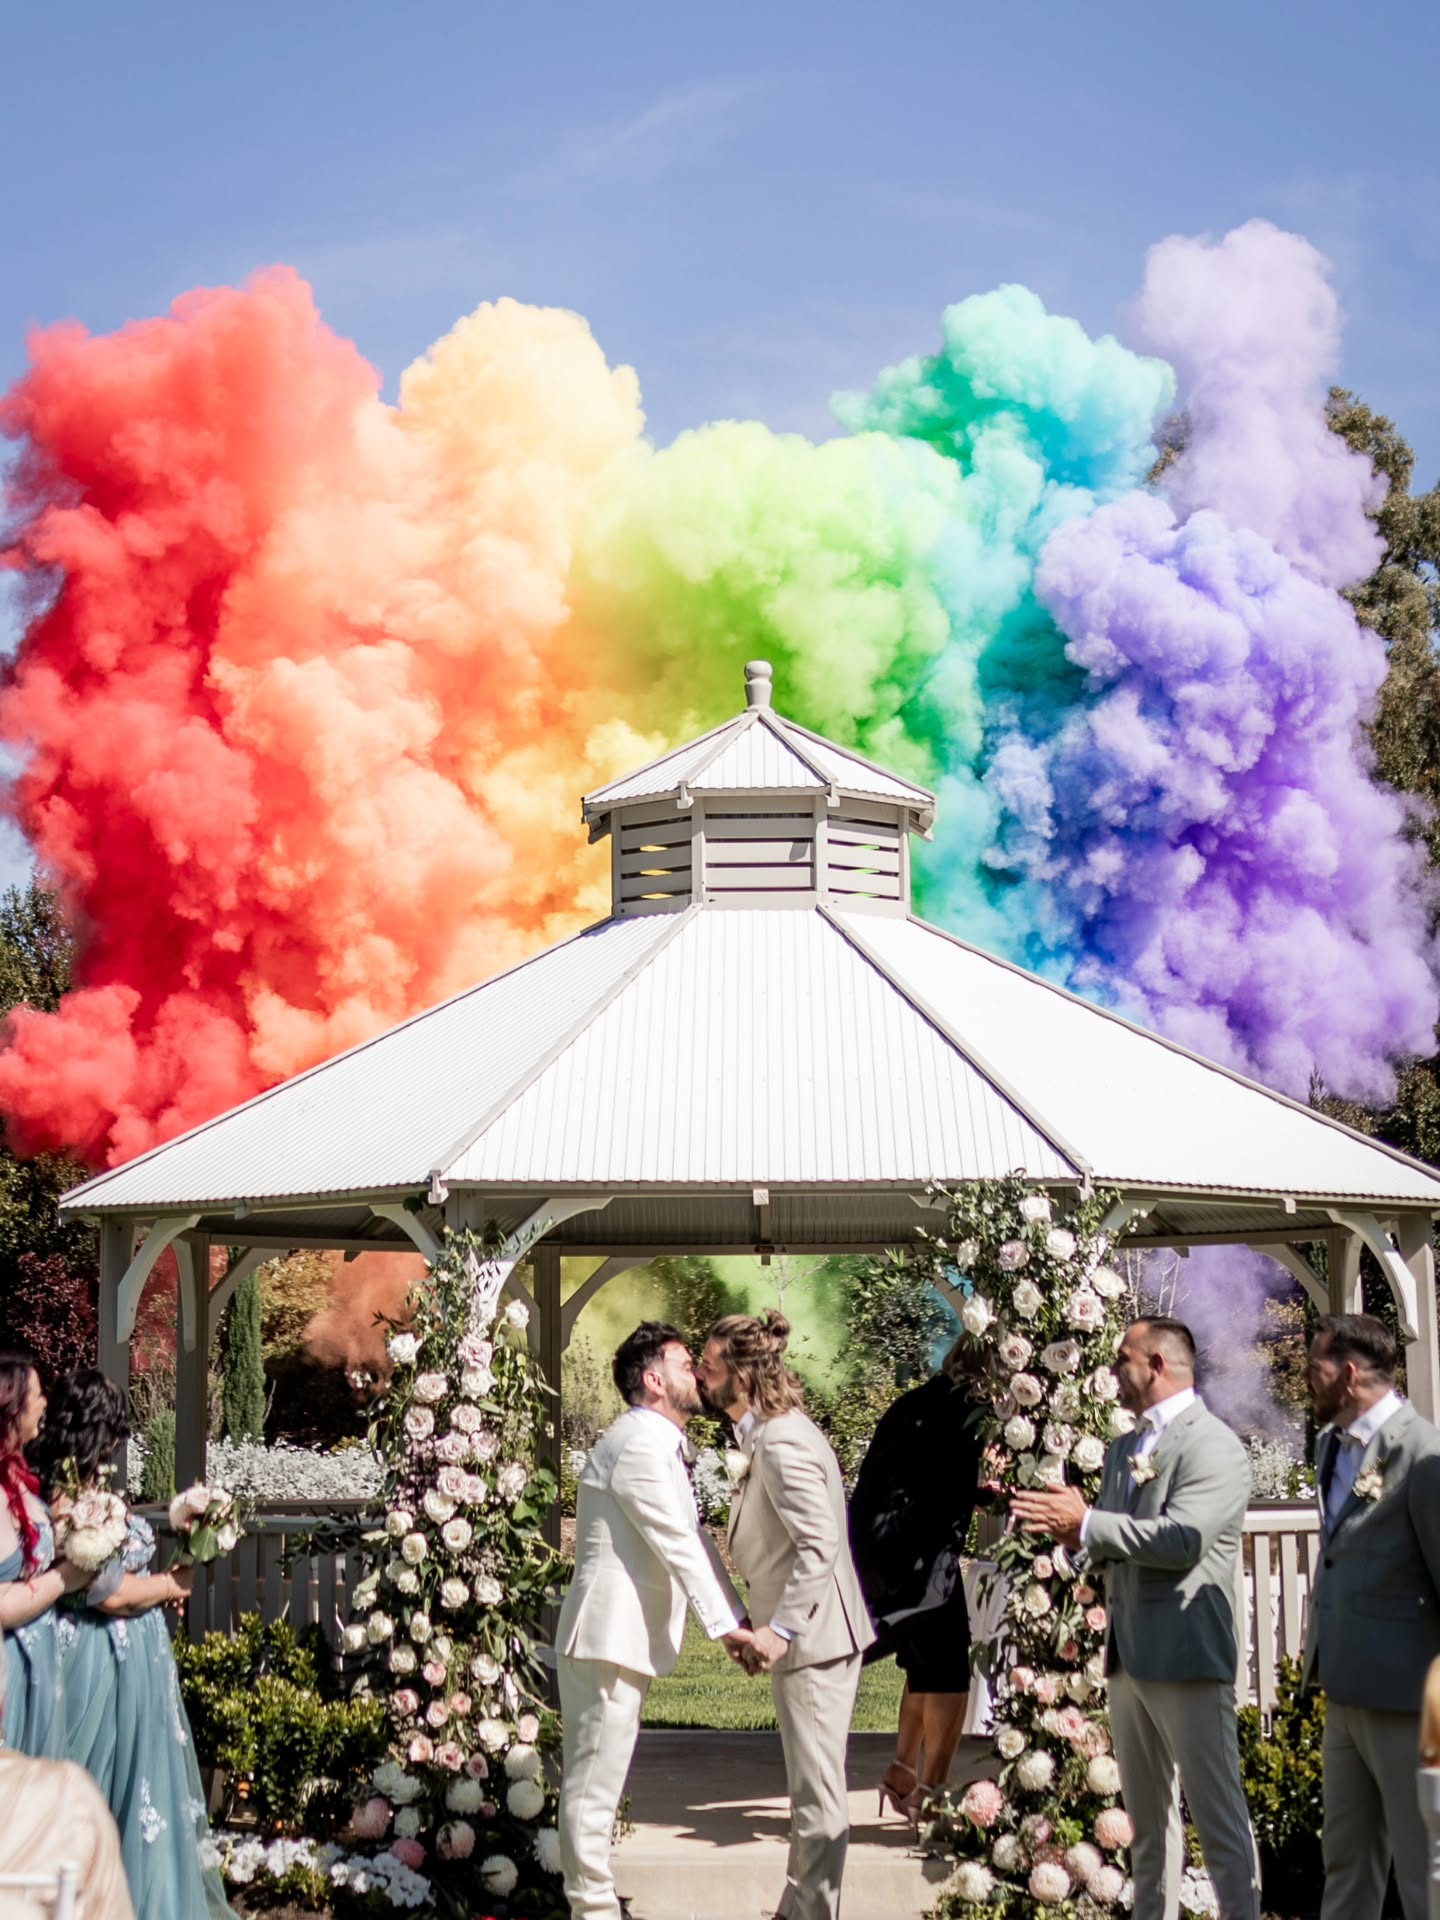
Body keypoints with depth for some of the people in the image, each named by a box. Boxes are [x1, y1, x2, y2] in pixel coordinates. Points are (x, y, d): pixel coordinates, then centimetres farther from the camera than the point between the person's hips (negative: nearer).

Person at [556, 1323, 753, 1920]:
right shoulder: (638, 1444, -16)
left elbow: (693, 1537, 17)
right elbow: (678, 1545, -19)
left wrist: (735, 1618, 12)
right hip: (608, 1634, -11)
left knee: (597, 1778, 17)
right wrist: (726, 1623, -17)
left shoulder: (660, 1445, 18)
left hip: (623, 1638, 11)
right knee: (595, 1780, -4)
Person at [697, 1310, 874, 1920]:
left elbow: (820, 1544, -29)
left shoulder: (782, 1443, -20)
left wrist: (781, 1628, -33)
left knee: (816, 1790, -3)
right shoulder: (771, 1434, 12)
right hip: (809, 1636, 11)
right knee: (811, 1785, 18)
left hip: (813, 1639, -11)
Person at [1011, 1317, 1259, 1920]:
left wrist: (1084, 1523, -19)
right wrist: (1070, 1526, -5)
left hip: (1186, 1655, -9)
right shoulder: (1124, 1451, 16)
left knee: (1217, 1813, -6)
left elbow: (1183, 1538, -22)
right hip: (1128, 1656, 9)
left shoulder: (1212, 1445, -11)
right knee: (1147, 1818, 14)